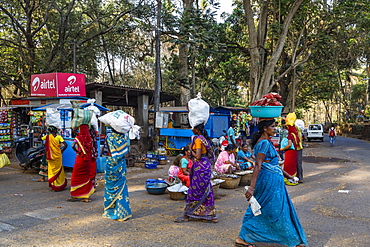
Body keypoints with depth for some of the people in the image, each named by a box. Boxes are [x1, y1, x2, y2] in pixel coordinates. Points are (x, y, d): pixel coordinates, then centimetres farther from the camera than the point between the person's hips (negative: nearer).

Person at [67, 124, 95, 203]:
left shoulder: (78, 137, -8)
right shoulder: (89, 138, 4)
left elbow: (73, 146, -22)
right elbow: (91, 149, 4)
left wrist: (77, 151, -7)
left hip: (80, 159, -4)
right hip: (88, 159, 4)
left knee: (77, 177, 7)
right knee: (86, 177, 11)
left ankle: (75, 196, 12)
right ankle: (86, 196, 14)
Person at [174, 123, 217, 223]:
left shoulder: (198, 139, -16)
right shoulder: (204, 138, 11)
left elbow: (198, 156, -23)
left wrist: (191, 150, -6)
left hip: (200, 166, -9)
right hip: (206, 165, 9)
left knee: (194, 191, 0)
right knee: (207, 191, 13)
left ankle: (187, 215, 10)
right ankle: (211, 215, 19)